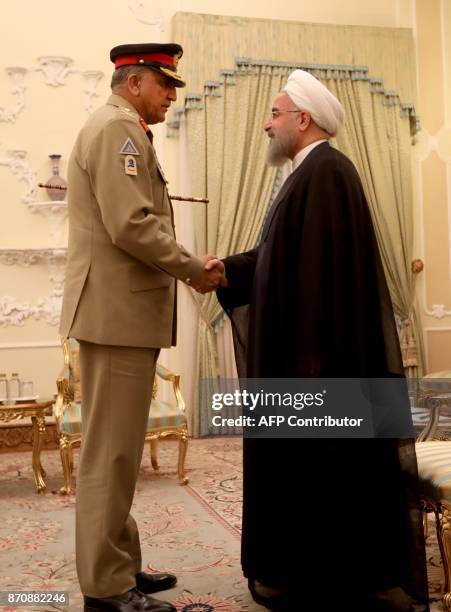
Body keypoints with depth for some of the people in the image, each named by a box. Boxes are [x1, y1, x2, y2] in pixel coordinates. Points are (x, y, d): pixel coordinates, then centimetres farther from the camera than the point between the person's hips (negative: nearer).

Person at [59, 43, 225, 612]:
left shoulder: (116, 129, 23)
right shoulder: (118, 128, -9)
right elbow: (131, 225, -21)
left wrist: (181, 266, 13)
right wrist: (192, 268, -9)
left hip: (122, 309, 11)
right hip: (118, 311, -11)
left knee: (117, 450, 14)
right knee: (110, 452, -4)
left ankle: (119, 566, 26)